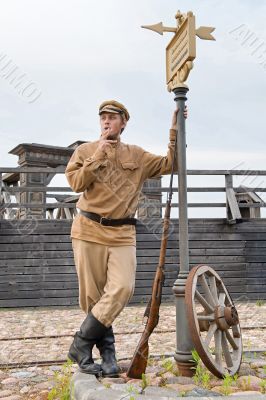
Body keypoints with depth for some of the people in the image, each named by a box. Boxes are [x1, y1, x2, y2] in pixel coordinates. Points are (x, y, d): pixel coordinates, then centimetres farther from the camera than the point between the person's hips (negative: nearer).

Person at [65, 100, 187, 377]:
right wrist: (97, 157, -8)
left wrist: (175, 131, 3)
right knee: (93, 294, 1)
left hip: (123, 234, 1)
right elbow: (75, 182, -2)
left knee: (122, 289, -14)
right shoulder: (85, 151, 10)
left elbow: (169, 165, 9)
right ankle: (107, 352, 15)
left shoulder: (137, 156, 14)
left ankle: (81, 345, -2)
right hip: (89, 230, -1)